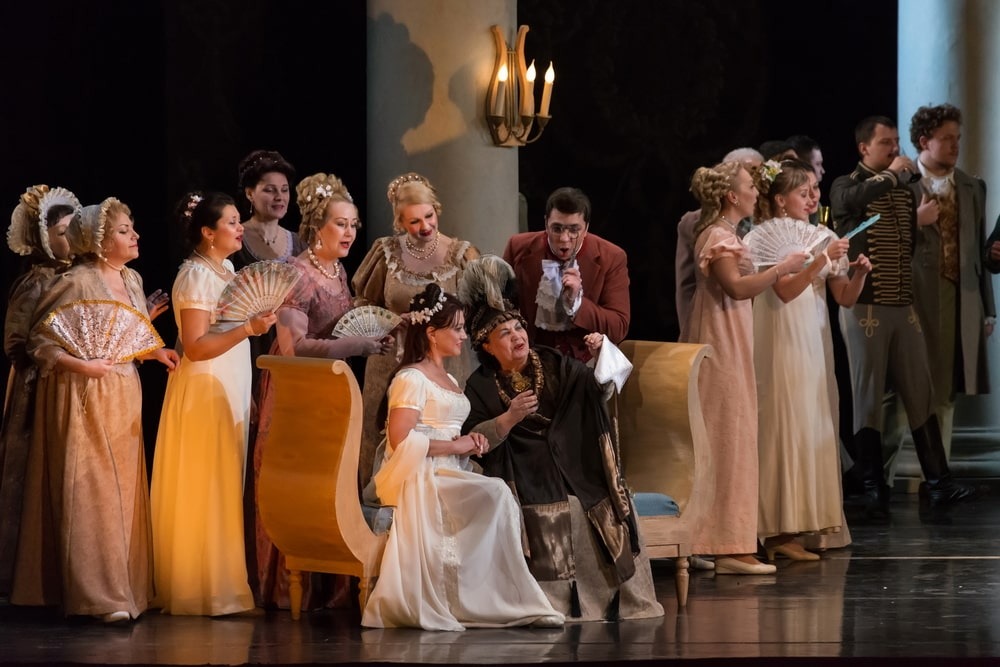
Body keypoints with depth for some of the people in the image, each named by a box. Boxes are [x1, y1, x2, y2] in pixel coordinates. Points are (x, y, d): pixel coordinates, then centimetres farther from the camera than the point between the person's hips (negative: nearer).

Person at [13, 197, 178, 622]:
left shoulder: (131, 280, 10)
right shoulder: (75, 283, -13)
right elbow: (39, 341, -11)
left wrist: (156, 351, 3)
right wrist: (80, 365, -22)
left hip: (124, 395, 7)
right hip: (84, 396, -7)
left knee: (124, 490, 8)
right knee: (90, 492, -7)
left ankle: (125, 585, 15)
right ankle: (100, 595, -8)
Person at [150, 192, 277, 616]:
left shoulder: (226, 270, 13)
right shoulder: (196, 275, -15)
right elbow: (195, 346, -21)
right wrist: (247, 329, -27)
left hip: (229, 392, 9)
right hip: (203, 394, -9)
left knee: (225, 490, 10)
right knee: (204, 493, -6)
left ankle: (221, 587, 15)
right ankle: (204, 594, -2)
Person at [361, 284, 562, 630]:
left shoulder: (448, 381, 26)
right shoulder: (412, 378, -4)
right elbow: (401, 439, -16)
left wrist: (472, 442, 10)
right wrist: (456, 446, -11)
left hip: (450, 473, 8)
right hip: (421, 476, -8)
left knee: (497, 496, -23)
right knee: (496, 494, -30)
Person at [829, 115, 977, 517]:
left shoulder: (905, 189, 13)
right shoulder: (846, 187, -3)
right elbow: (853, 200, -29)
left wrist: (920, 221, 3)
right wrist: (892, 173, -17)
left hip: (903, 306, 5)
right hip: (865, 307, -5)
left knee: (921, 394, 3)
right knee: (868, 397, 0)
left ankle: (936, 481, 6)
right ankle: (873, 488, 4)